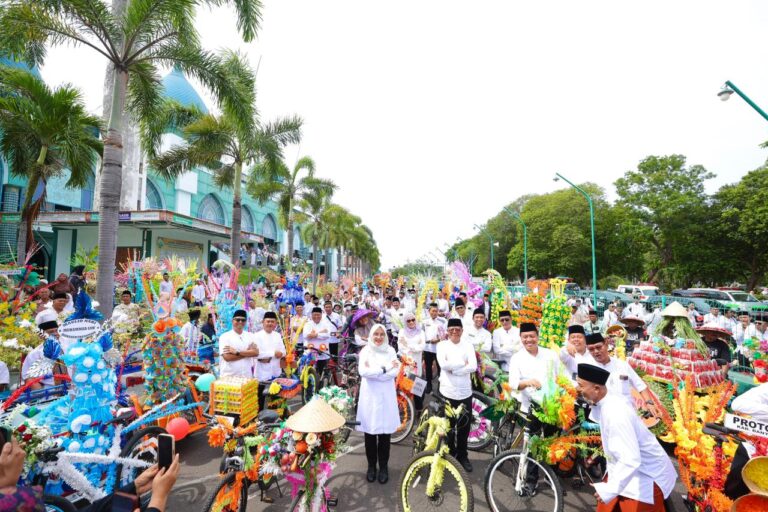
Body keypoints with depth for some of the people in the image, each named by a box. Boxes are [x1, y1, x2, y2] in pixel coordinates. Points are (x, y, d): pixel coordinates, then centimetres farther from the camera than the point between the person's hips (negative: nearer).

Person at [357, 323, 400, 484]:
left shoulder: (390, 351, 2)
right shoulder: (365, 350, 0)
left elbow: (395, 372, -9)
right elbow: (363, 371, -15)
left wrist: (373, 371, -14)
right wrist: (385, 368, -16)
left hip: (386, 396, 0)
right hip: (369, 396, 0)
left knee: (385, 433, 7)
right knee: (370, 433, 9)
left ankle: (383, 467, 26)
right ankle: (371, 466, 28)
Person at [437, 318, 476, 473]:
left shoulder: (468, 345, 0)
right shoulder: (442, 345, -5)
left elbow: (473, 367, -12)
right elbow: (443, 364, -20)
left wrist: (453, 369, -18)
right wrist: (463, 363, -15)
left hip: (465, 392, 2)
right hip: (447, 392, -2)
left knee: (464, 427, 14)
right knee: (449, 427, 14)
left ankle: (462, 456, 35)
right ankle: (450, 455, 35)